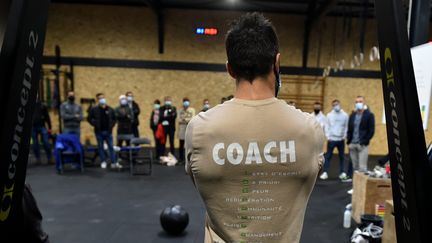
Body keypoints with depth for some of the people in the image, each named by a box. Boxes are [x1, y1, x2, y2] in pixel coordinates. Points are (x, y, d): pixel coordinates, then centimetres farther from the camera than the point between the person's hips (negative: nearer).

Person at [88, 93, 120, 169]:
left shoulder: (110, 109, 5)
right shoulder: (94, 109, -1)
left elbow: (114, 119, 14)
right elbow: (89, 118, 1)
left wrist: (111, 125, 2)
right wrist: (95, 124, -8)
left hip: (108, 131, 1)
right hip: (99, 132, -1)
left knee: (111, 147, 2)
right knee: (100, 147, 7)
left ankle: (114, 163, 5)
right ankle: (103, 162, 18)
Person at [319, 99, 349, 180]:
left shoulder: (345, 115, 2)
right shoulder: (329, 115, 1)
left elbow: (346, 127, 3)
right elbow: (326, 126, 1)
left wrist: (344, 136, -7)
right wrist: (328, 136, -8)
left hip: (341, 139, 1)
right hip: (331, 139, -1)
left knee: (342, 157, 9)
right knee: (328, 156, 0)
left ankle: (342, 173, 19)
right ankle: (325, 173, 3)